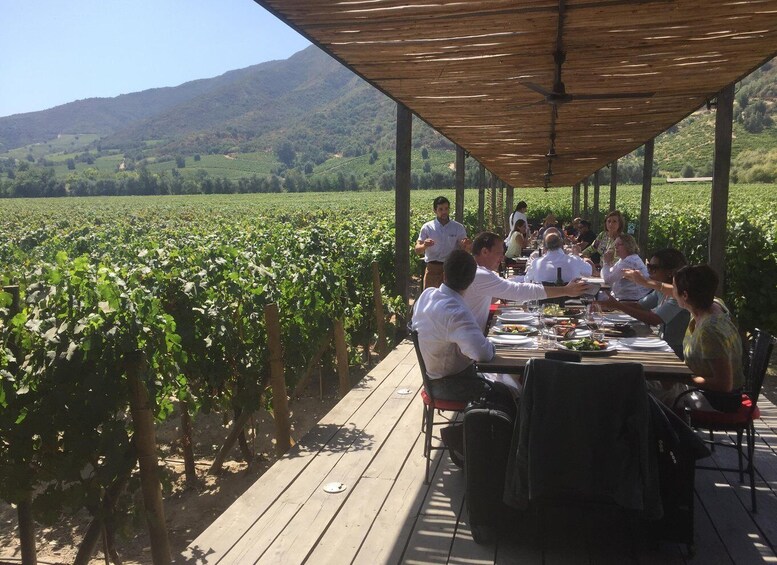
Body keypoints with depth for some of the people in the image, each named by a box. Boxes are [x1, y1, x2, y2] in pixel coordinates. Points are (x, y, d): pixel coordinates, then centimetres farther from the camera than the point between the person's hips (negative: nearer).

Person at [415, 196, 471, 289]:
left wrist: (466, 245, -22)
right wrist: (424, 246, -25)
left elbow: (463, 250, 2)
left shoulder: (458, 228, 3)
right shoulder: (427, 227, 2)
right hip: (432, 268, 0)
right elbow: (417, 250, -1)